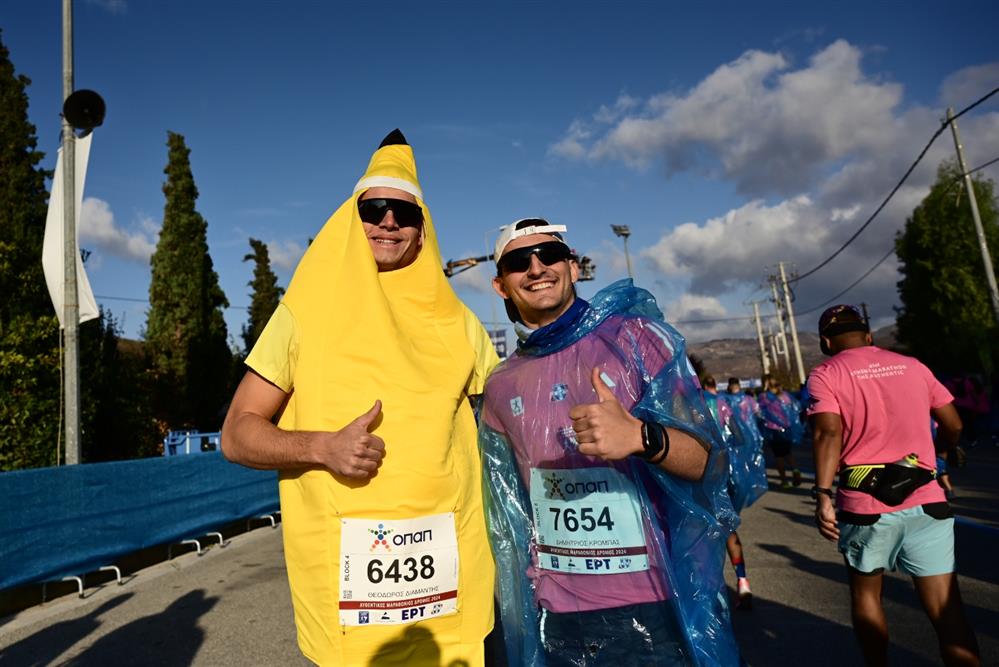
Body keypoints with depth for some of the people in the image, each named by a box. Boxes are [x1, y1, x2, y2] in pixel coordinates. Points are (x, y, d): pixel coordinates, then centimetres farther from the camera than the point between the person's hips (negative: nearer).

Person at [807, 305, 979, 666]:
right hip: (926, 502, 3)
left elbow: (829, 433, -17)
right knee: (948, 611, 7)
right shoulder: (912, 365, 11)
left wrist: (822, 494, -24)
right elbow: (953, 426, 15)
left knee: (866, 594, 20)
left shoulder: (825, 374, -2)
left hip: (865, 504, -2)